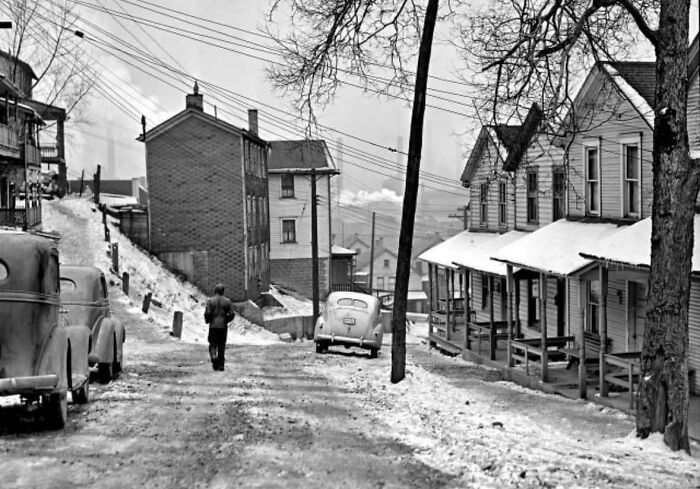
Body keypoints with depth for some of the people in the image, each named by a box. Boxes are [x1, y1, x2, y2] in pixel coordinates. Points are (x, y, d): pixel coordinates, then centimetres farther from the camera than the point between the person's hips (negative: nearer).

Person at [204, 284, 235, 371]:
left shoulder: (210, 300, -3)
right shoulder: (227, 301, 2)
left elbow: (207, 313, -10)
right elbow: (231, 314, -1)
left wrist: (207, 320, 9)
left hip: (213, 326, -1)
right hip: (223, 326, 2)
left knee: (212, 344, 6)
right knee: (221, 345, 8)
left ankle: (214, 357, -21)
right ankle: (221, 365, 9)